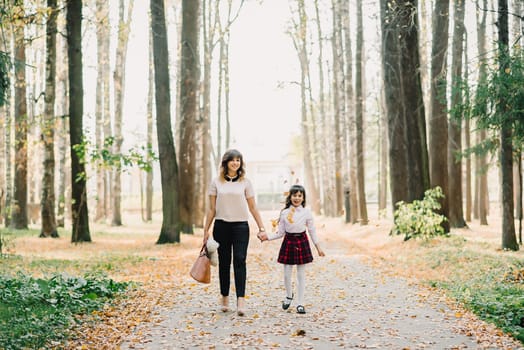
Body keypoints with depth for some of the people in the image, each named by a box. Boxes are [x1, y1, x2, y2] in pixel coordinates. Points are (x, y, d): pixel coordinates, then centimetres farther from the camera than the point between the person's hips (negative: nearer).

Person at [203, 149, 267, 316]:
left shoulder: (245, 182, 5)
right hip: (221, 226, 1)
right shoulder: (216, 182, 5)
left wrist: (261, 228, 2)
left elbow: (253, 208, 6)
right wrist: (206, 229, 5)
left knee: (239, 261, -11)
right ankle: (224, 297, 19)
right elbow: (212, 209, 8)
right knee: (224, 262, 7)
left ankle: (241, 300, -17)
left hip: (240, 226, -1)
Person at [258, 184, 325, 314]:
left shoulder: (306, 212, -1)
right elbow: (280, 232, 5)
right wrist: (267, 237, -8)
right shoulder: (284, 212, 1)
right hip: (288, 242, 1)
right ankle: (289, 295, 32)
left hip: (301, 242, -1)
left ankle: (300, 303, 10)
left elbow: (312, 230, 5)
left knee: (301, 274, 3)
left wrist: (318, 247, 5)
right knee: (287, 274, 4)